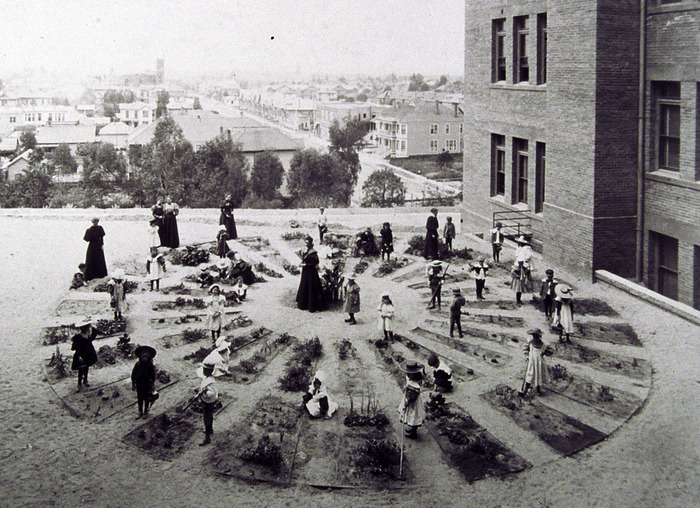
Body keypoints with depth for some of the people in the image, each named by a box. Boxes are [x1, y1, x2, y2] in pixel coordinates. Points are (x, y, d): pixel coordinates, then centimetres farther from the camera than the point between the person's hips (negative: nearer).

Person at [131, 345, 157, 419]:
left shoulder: (150, 365, -8)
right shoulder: (138, 364, -6)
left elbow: (153, 375, -1)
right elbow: (133, 374, 2)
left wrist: (153, 384, -1)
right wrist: (133, 383, 3)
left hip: (147, 384, -2)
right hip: (139, 384, 2)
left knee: (146, 398, 7)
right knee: (140, 398, 9)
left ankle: (146, 412, 20)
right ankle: (140, 412, 20)